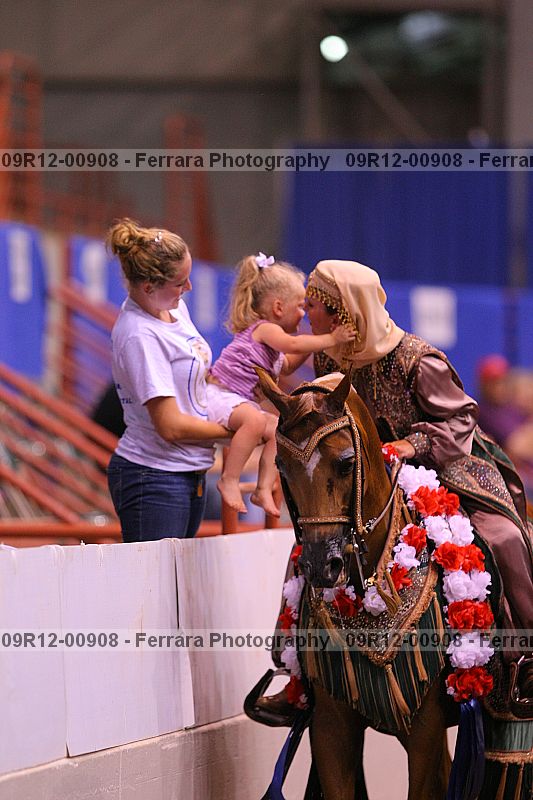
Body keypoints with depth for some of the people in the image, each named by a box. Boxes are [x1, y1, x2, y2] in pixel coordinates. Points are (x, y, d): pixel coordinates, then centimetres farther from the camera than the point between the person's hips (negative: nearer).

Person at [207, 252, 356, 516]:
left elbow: (286, 366, 36)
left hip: (242, 402, 11)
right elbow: (293, 345, -30)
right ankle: (229, 480, -29)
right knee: (255, 420, -35)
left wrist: (310, 345, 24)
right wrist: (329, 339, -26)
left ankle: (264, 489, -3)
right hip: (219, 395, -11)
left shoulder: (268, 334, 21)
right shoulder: (265, 329, -11)